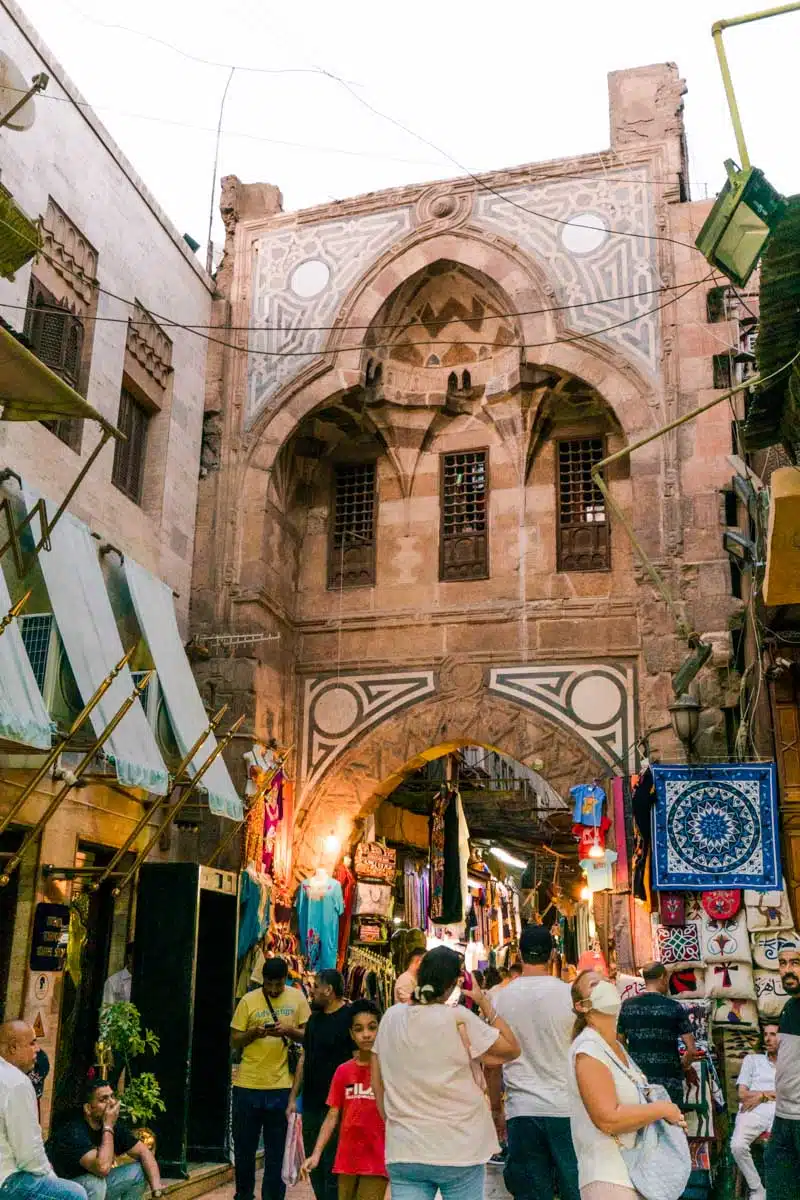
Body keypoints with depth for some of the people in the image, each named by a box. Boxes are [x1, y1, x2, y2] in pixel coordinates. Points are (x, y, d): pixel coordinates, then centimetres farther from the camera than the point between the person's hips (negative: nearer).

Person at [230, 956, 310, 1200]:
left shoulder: (297, 998, 1)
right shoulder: (248, 1001, -1)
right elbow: (234, 1042, 3)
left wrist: (288, 1031, -15)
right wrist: (253, 1033, -17)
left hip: (281, 1086, -1)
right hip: (247, 1085, 1)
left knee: (277, 1150, 6)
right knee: (243, 1146, 12)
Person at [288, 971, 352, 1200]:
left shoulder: (348, 1018, -10)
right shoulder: (314, 1019, 15)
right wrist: (293, 1097, 14)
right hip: (311, 1104, 8)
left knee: (332, 1166, -5)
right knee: (313, 1166, 13)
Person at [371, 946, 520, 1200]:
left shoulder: (391, 1017, -1)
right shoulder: (458, 1019, -14)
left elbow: (377, 1082, 8)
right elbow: (512, 1050, -5)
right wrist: (485, 1003, 0)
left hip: (403, 1152, 3)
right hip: (459, 1151, -3)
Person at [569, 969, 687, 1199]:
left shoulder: (618, 1047, 12)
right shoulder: (588, 1050, -18)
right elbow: (609, 1119, -27)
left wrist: (670, 1116, 8)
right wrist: (663, 1109, -16)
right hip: (608, 1178, -9)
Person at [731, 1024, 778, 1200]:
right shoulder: (752, 1059, 22)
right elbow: (743, 1094, 13)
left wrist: (762, 1095, -2)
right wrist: (775, 1093, 5)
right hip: (753, 1111, 1)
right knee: (738, 1146, -30)